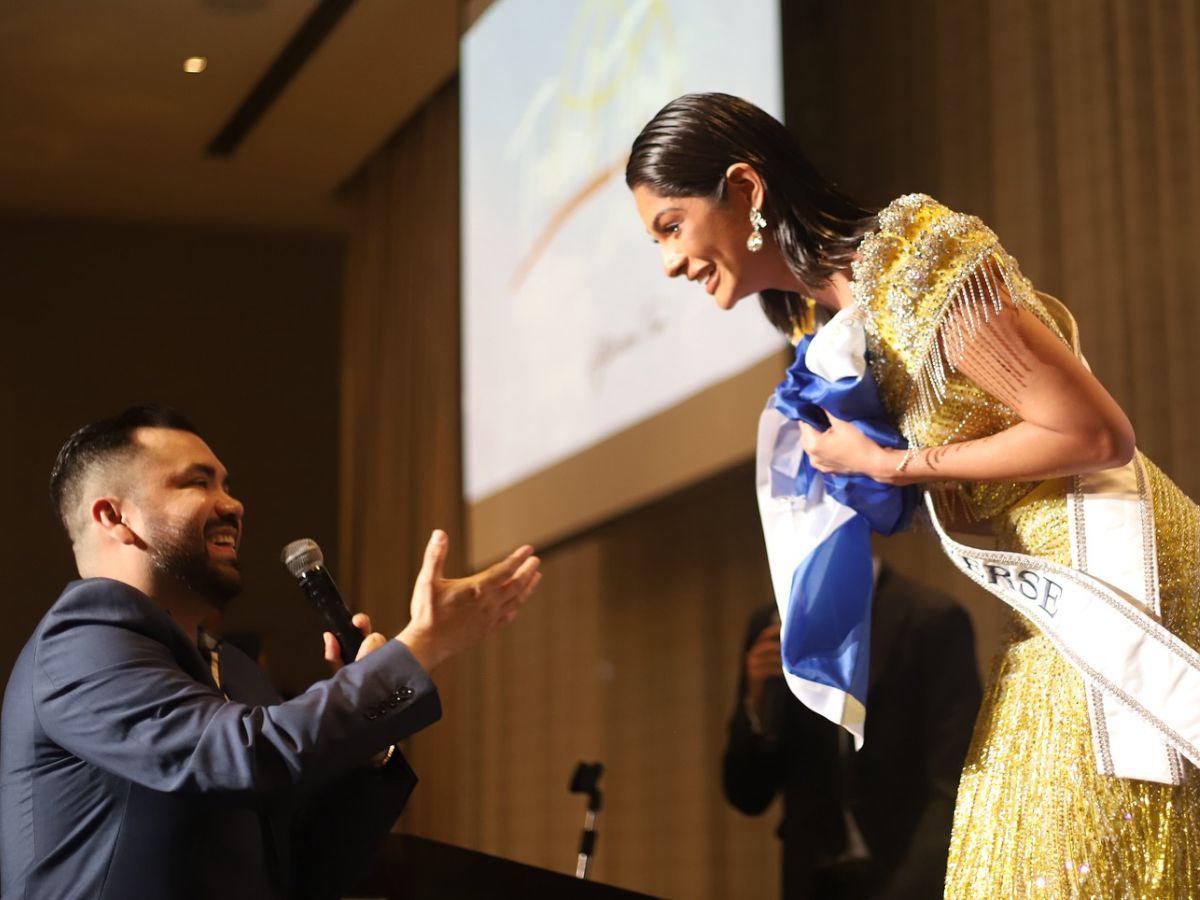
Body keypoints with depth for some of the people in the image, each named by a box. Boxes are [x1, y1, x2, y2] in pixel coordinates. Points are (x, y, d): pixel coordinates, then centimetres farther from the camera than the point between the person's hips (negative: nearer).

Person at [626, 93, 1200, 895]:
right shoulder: (822, 308, 7)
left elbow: (1098, 433, -19)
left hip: (1113, 574, -8)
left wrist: (891, 465, -15)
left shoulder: (916, 263, -20)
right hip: (1054, 608, 8)